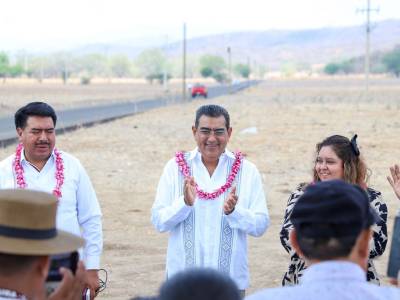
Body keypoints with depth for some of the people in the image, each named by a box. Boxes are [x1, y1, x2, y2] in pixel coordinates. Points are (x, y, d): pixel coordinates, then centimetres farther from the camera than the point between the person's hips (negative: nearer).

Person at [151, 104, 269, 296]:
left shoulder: (246, 170, 1)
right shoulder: (175, 167, 1)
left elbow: (261, 225, -2)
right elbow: (158, 222, -2)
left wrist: (233, 211, -20)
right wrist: (184, 203, -19)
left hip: (231, 279, 0)